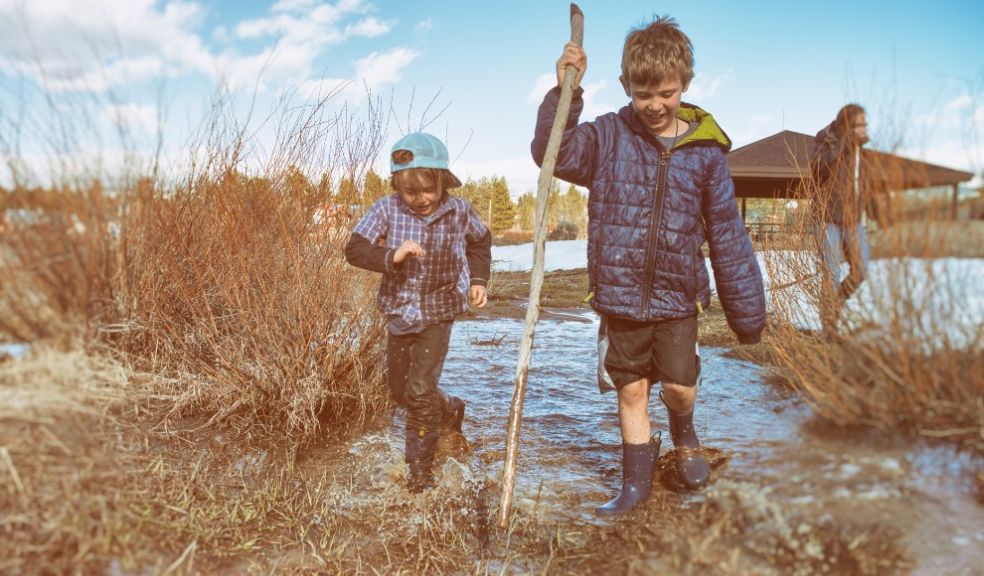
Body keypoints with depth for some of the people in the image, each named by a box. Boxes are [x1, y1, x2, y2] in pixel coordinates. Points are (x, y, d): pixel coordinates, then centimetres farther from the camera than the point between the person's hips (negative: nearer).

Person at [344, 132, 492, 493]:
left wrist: (478, 280, 3)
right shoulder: (387, 209, -13)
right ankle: (450, 410, 45)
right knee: (400, 391, 15)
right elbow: (354, 249, -18)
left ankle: (420, 467, 7)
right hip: (399, 313, 3)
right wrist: (391, 255, -35)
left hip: (438, 316, -2)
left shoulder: (459, 210, -8)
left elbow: (481, 241, 13)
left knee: (421, 391, -11)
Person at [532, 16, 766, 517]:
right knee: (631, 389, 11)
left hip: (678, 296, 0)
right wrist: (565, 92, -27)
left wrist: (747, 309, 3)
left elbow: (727, 236, 2)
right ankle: (636, 481, 29)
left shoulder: (705, 150, -2)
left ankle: (683, 432, 37)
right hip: (619, 294, 0)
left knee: (680, 386, 0)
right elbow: (553, 154, -16)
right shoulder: (608, 136, -3)